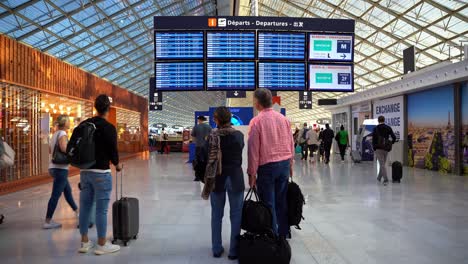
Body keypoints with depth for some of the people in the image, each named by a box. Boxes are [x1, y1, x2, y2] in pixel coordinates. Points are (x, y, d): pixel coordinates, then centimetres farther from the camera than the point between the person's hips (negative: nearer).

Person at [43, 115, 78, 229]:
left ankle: (77, 211, 35)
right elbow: (64, 148, -28)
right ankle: (48, 221, -5)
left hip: (54, 167, 10)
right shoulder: (62, 134, -12)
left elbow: (50, 150, 22)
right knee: (56, 195, -7)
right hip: (60, 168, -10)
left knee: (68, 191, 21)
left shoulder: (55, 134, 14)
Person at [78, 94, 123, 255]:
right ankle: (102, 245, 8)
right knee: (101, 209, 0)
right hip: (101, 173, -7)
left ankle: (84, 242, 22)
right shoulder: (109, 127, -13)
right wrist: (117, 164, 8)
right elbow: (112, 150, -12)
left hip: (84, 171, 7)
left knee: (85, 207, 13)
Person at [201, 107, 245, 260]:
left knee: (216, 215, 13)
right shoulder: (239, 135, -1)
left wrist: (208, 181, -4)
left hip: (218, 178, -1)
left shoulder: (214, 136, -10)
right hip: (236, 177, 1)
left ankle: (217, 249, 21)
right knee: (236, 215, 9)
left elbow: (211, 160, -10)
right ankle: (234, 250, 14)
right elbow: (239, 155, 9)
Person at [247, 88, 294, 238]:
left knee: (268, 203, 4)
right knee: (282, 201, 15)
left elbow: (253, 149, -10)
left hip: (267, 166, -5)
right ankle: (283, 234, 25)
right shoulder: (283, 119, 5)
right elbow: (291, 143, 9)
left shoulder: (256, 121, -10)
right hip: (285, 164, 5)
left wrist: (252, 173, -4)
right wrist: (290, 165, 19)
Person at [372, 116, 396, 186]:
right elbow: (394, 138, 0)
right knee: (383, 163, 16)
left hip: (378, 148, -4)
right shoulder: (388, 128, 4)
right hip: (386, 148, 4)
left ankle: (386, 180, -10)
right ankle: (379, 177, 30)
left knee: (382, 164, -3)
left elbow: (373, 139, -6)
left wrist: (374, 148, 2)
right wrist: (390, 144, 13)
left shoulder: (376, 128, -4)